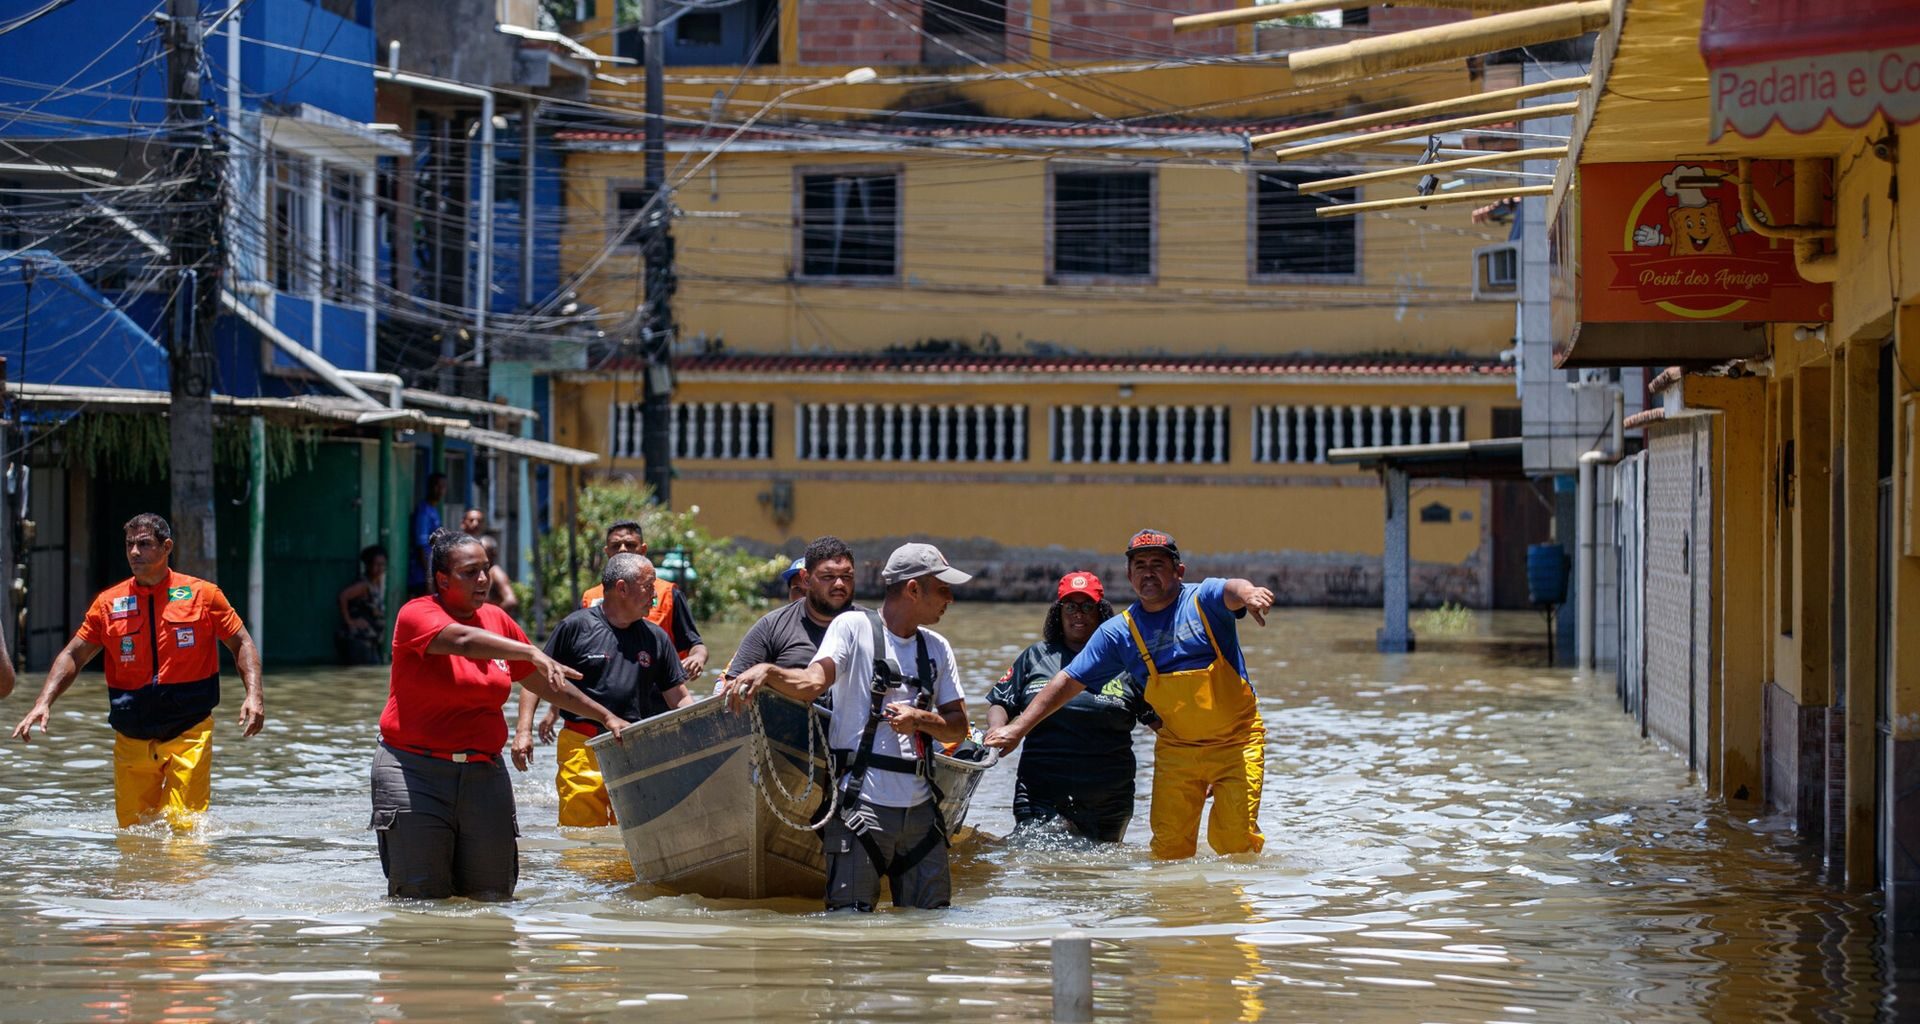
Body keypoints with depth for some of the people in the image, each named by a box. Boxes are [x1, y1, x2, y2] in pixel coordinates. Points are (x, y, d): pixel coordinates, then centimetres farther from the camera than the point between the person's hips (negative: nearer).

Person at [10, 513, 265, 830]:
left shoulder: (201, 594, 1)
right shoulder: (109, 603, 6)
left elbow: (242, 643, 6)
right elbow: (73, 656, 9)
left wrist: (254, 695, -10)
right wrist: (43, 703, -5)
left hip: (189, 734, -3)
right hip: (132, 740, 3)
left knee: (184, 827, -14)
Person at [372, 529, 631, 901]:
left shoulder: (497, 621, 11)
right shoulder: (416, 615, -7)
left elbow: (547, 685, 21)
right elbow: (463, 640, -28)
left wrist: (606, 716, 19)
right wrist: (532, 654, -39)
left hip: (483, 771, 5)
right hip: (416, 769, -5)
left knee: (492, 895, 2)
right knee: (421, 898, -6)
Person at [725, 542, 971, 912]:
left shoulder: (937, 649, 15)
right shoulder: (853, 627, -2)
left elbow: (958, 726, 13)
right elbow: (812, 683, -16)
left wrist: (920, 720, -8)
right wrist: (766, 671, -36)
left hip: (919, 808, 6)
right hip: (862, 802, -6)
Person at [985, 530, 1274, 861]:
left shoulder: (1203, 600, -7)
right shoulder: (1119, 632, 2)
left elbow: (1231, 591, -31)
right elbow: (1069, 681, 5)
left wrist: (1247, 594, -57)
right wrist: (1018, 728, 0)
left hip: (1237, 739, -3)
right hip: (1177, 745, 3)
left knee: (1235, 839, -13)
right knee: (1169, 843, -4)